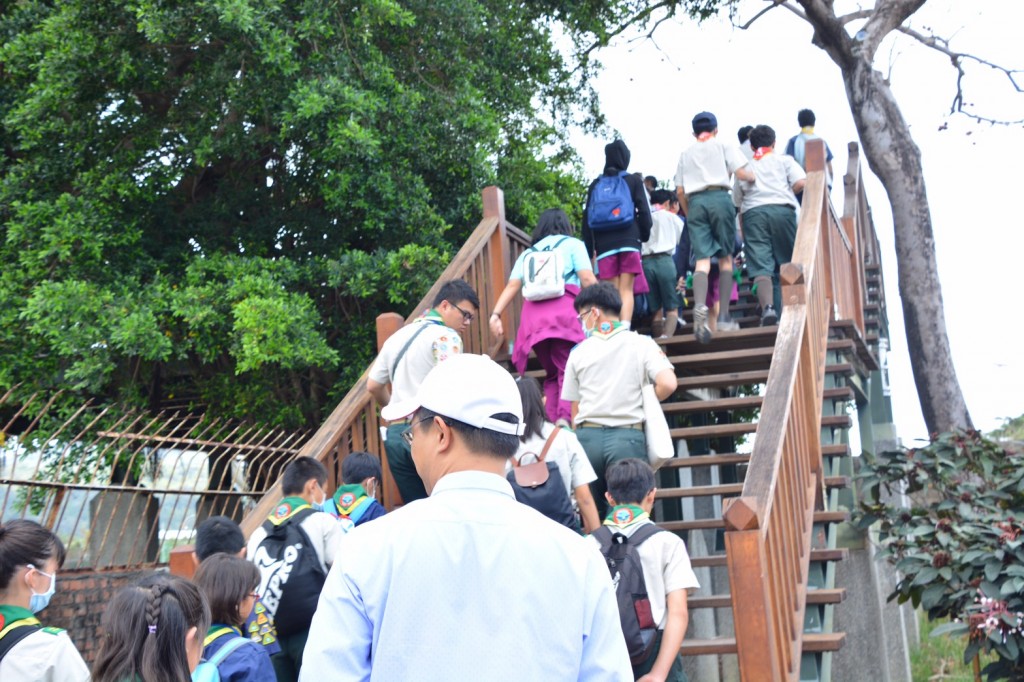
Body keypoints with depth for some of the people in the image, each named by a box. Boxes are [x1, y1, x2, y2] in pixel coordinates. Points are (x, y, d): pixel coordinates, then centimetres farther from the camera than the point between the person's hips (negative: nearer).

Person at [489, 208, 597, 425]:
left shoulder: (527, 253, 27)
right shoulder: (572, 244, 17)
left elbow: (512, 286, 13)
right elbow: (588, 279, 3)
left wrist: (496, 314, 6)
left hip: (532, 316, 4)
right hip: (564, 312, -4)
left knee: (552, 373, 14)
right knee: (568, 371, -8)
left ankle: (552, 421, 1)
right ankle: (564, 419, -28)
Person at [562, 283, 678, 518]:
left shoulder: (579, 352, 9)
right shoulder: (642, 344, 4)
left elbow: (574, 409, 10)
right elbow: (668, 384, -10)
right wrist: (643, 403, 9)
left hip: (587, 436, 2)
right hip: (628, 437, -2)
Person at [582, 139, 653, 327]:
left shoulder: (595, 184, 14)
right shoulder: (633, 181, 8)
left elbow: (587, 217, 11)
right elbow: (644, 211, 1)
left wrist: (589, 248, 13)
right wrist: (645, 236, 14)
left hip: (604, 245, 2)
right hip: (629, 241, -2)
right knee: (626, 290, -5)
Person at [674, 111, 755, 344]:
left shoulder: (685, 154, 21)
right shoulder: (723, 146, 13)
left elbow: (680, 191, 15)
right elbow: (741, 172, 1)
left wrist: (689, 214, 24)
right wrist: (755, 177, 21)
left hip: (694, 202, 2)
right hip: (719, 198, -2)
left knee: (702, 259, -9)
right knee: (725, 257, 7)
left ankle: (700, 306, -36)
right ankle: (724, 316, 2)